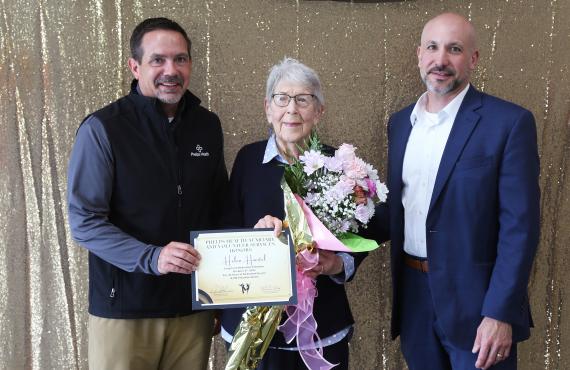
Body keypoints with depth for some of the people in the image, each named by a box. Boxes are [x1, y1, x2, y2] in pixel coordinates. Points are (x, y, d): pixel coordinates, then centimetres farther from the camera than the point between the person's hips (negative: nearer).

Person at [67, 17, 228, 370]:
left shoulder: (208, 124, 5)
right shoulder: (102, 128, -10)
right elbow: (84, 221, -11)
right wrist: (151, 257, -24)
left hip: (194, 303, 4)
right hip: (124, 307, -4)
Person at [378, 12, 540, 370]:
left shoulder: (509, 122, -10)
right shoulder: (400, 122, 8)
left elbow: (520, 226, -13)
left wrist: (500, 313, -17)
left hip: (475, 299, -5)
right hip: (412, 294, 5)